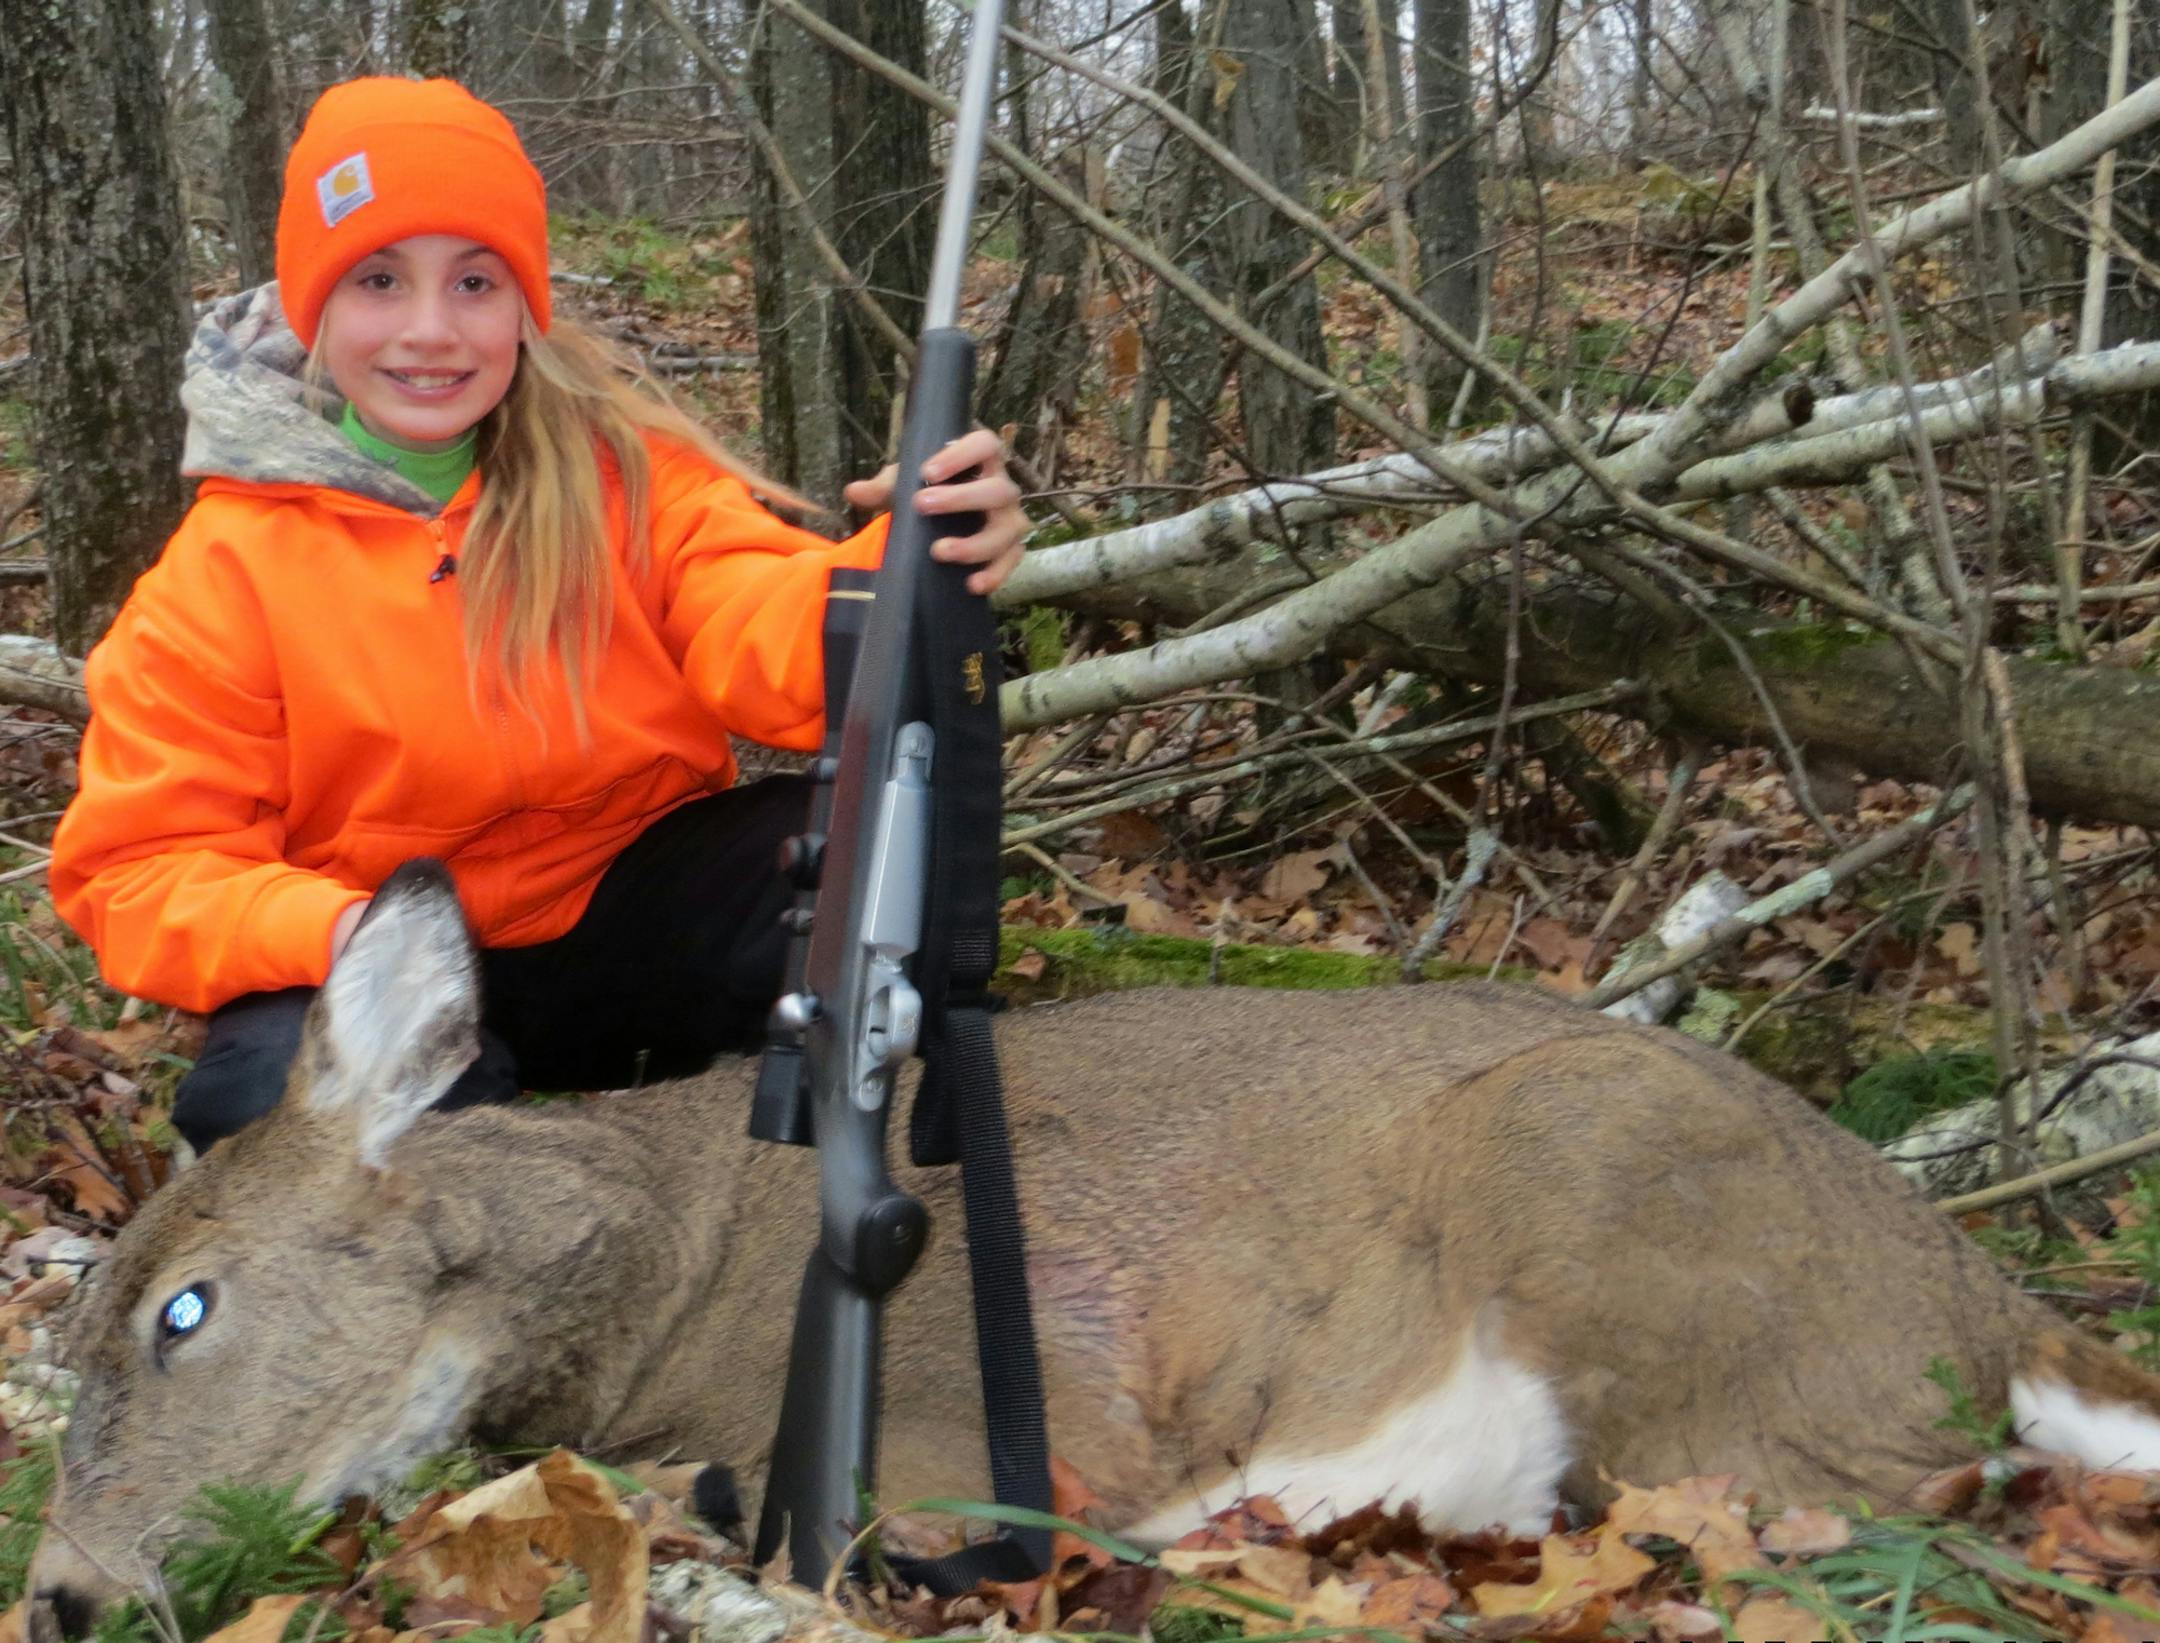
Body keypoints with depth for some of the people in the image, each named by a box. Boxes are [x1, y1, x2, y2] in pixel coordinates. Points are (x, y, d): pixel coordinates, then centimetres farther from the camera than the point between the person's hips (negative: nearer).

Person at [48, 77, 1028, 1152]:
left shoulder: (625, 467, -4)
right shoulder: (223, 576, -9)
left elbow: (762, 639, -20)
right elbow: (143, 872, -9)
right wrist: (333, 933, -30)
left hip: (641, 924, 2)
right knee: (279, 1098, -37)